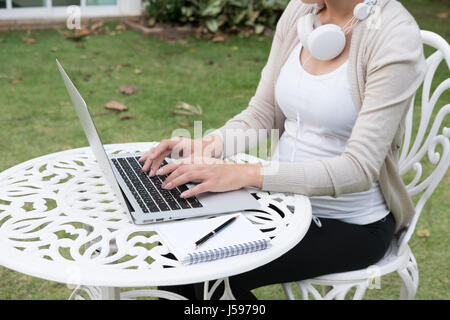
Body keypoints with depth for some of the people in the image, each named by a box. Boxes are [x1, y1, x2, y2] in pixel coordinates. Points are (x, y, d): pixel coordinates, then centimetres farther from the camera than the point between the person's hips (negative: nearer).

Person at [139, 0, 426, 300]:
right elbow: (263, 113, 5)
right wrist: (210, 144, -15)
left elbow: (359, 168, -26)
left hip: (351, 223, -5)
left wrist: (246, 173, -32)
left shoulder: (396, 36, -20)